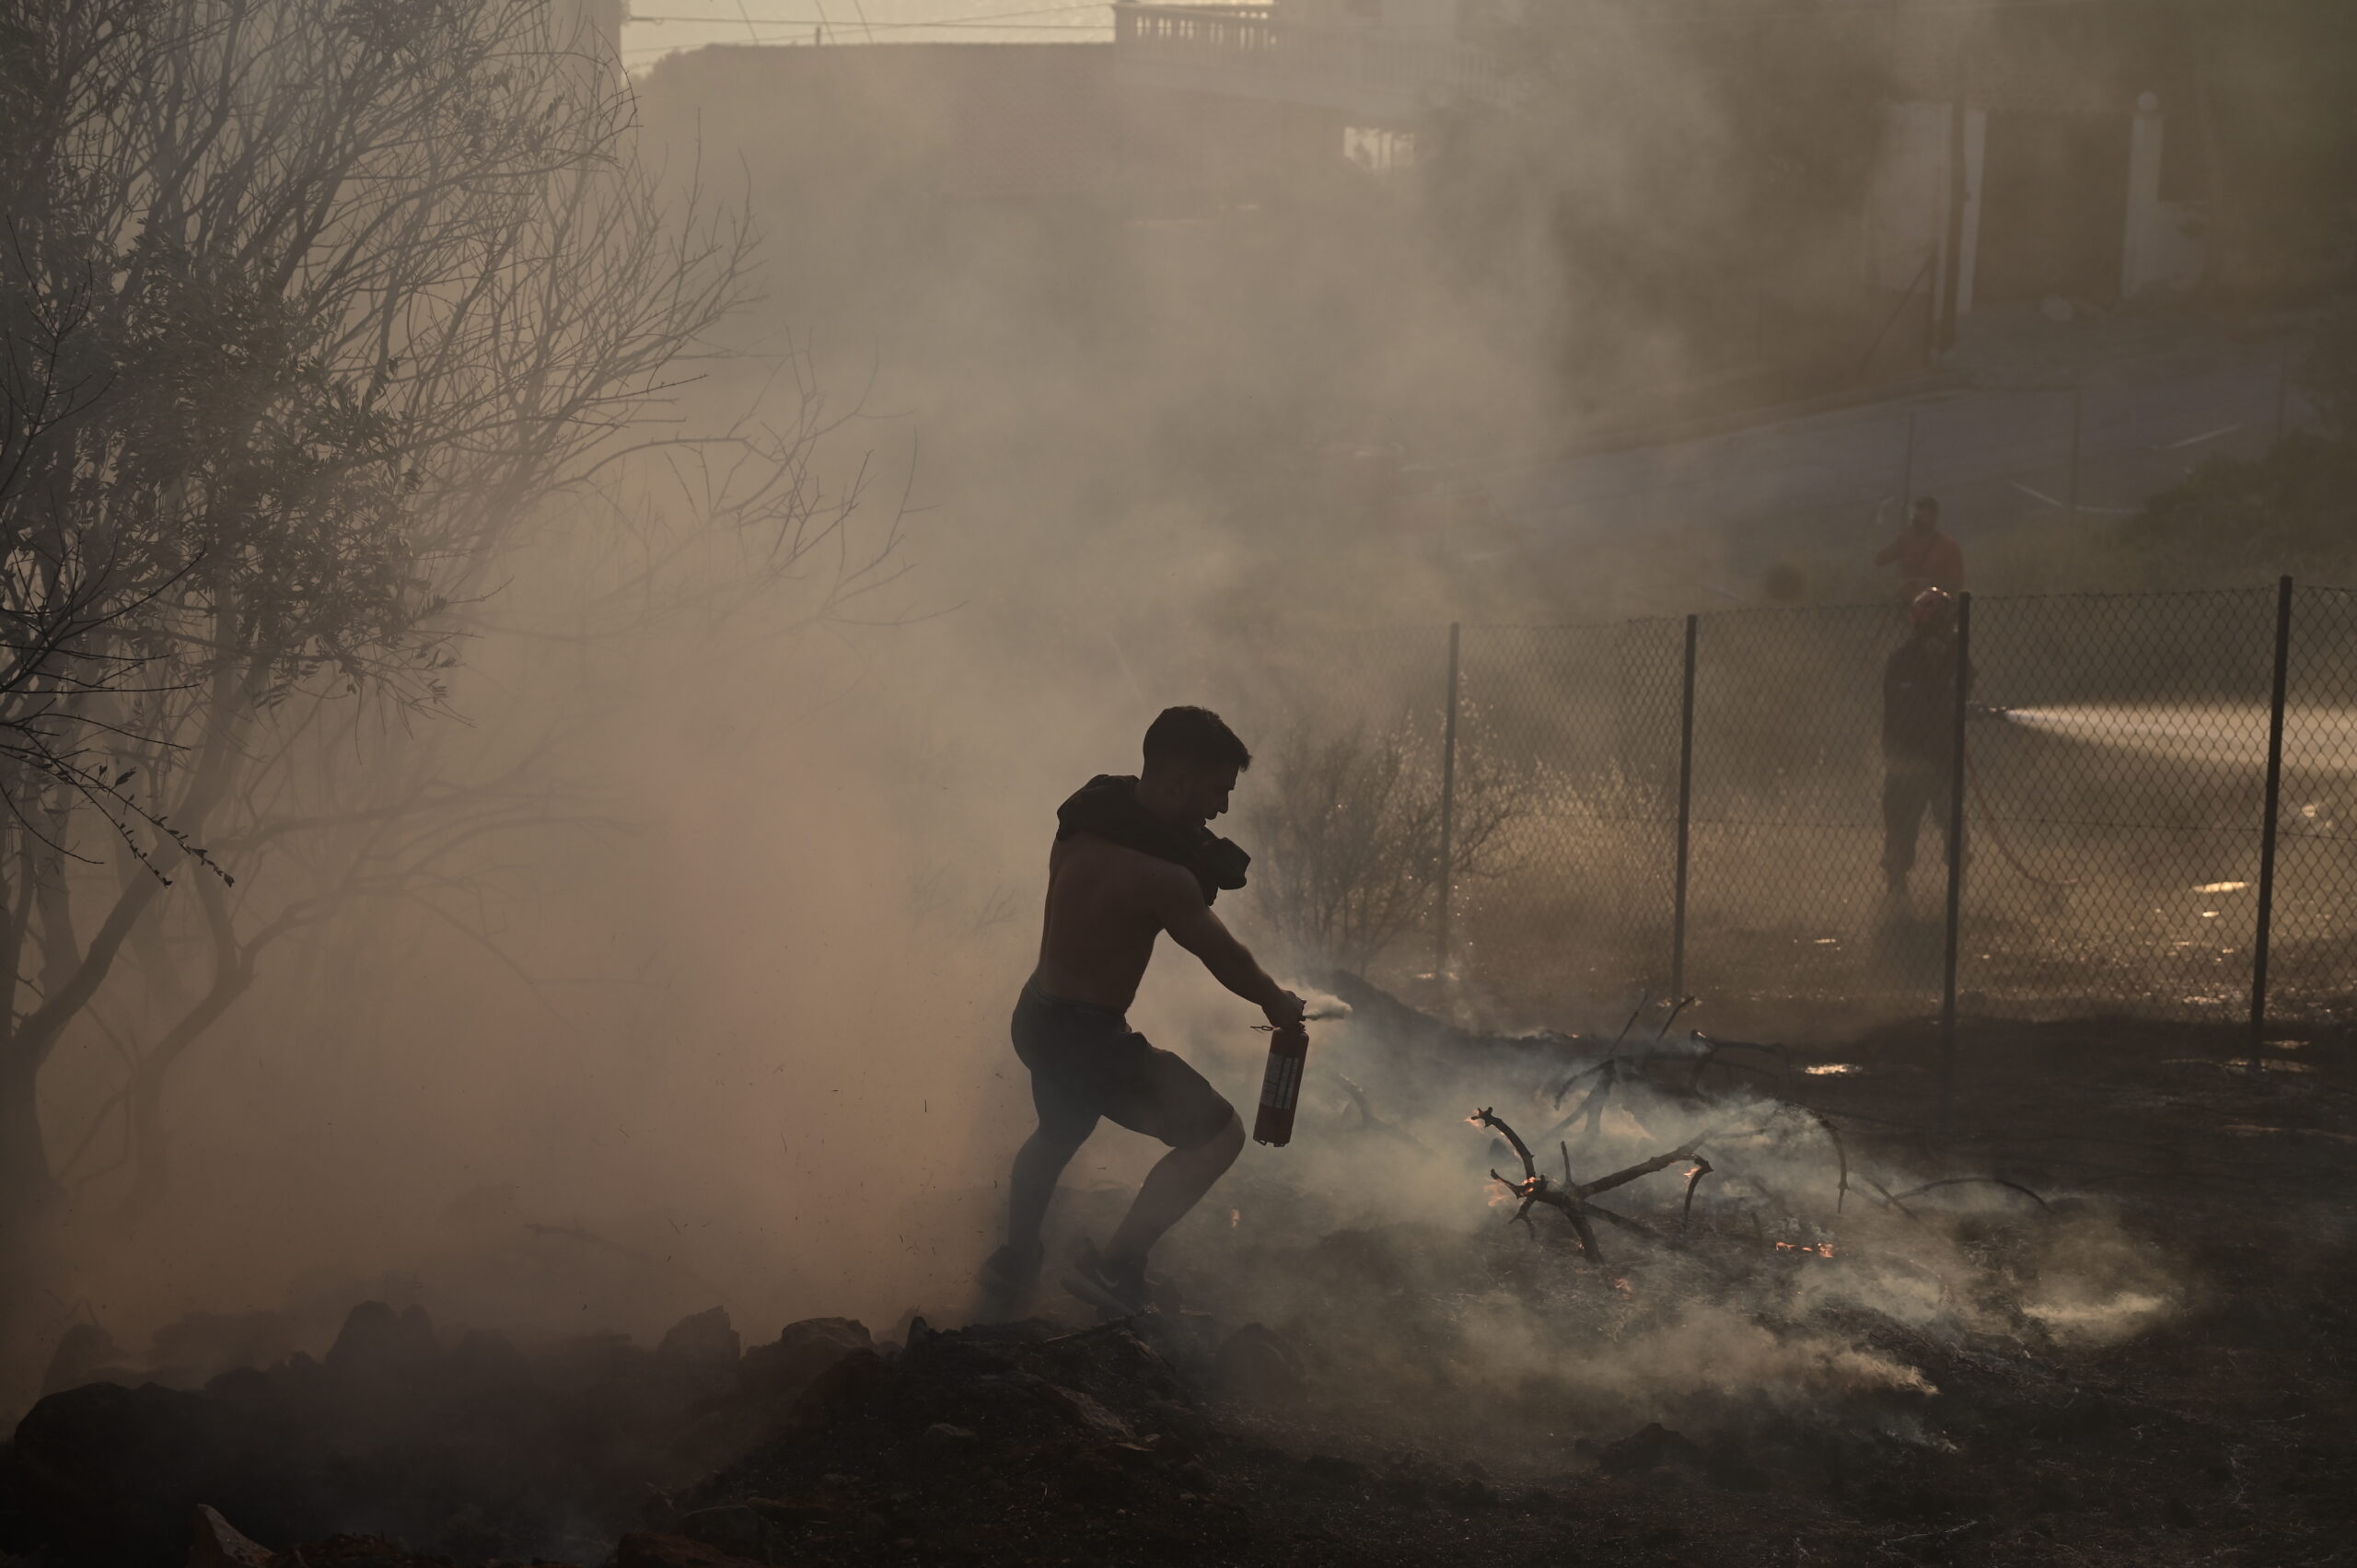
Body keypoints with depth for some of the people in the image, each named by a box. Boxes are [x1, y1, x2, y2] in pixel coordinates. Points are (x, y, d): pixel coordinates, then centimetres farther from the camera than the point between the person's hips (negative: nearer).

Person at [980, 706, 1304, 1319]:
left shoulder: (1086, 822, -2)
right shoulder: (1160, 874, -27)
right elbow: (1221, 955, -11)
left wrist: (1204, 865, -4)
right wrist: (1277, 1002, 8)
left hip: (1038, 1016, 9)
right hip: (1088, 1035, -9)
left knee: (1058, 1134, 35)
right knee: (1218, 1133, 2)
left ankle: (1012, 1270, 50)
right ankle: (1118, 1264, 9)